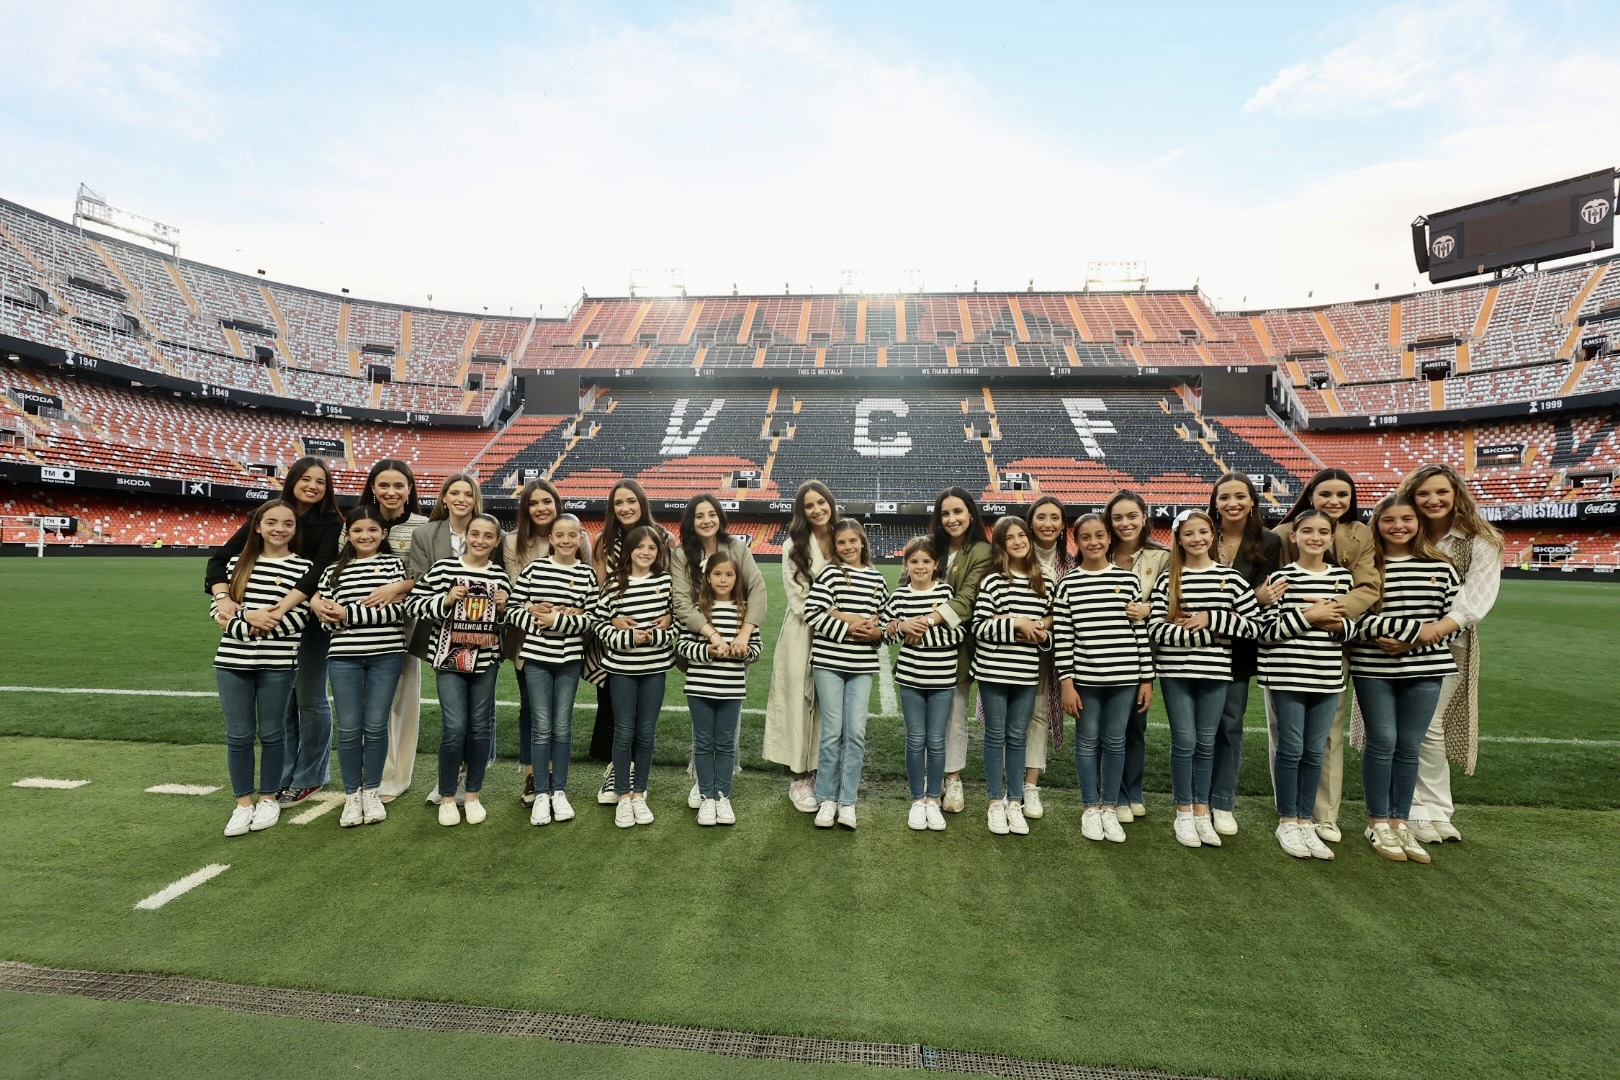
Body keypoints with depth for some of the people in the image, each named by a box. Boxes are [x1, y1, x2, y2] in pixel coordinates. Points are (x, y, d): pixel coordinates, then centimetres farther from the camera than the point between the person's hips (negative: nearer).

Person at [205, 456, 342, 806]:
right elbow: (222, 556, -4)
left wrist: (280, 609, -34)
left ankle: (310, 777, 20)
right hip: (272, 621, 3)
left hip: (312, 620, -3)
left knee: (309, 698, 4)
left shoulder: (330, 524, -8)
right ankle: (284, 776, 24)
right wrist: (223, 598, -22)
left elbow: (319, 573, -21)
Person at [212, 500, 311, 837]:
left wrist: (243, 618, -13)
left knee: (271, 733, 9)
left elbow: (297, 617, -9)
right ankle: (243, 803, 22)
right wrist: (248, 627, -13)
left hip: (278, 664, -3)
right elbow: (218, 606, 6)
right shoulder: (237, 562, 8)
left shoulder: (303, 567, -2)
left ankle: (268, 799, 25)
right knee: (238, 735, 8)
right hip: (232, 661, 3)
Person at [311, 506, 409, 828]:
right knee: (349, 729, 5)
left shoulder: (394, 563, 3)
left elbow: (398, 609, -10)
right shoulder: (334, 570, 10)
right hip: (344, 656, 2)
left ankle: (371, 791, 21)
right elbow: (327, 619, 7)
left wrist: (348, 613, -13)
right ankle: (351, 795, 20)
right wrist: (321, 608, -15)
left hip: (386, 655, -2)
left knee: (376, 726, 5)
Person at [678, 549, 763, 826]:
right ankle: (706, 797, 21)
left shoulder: (745, 610, 2)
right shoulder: (697, 609, -2)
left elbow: (757, 646, 5)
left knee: (726, 743, 10)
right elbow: (683, 645, -4)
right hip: (700, 686, -1)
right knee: (703, 742, 9)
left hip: (732, 688, 1)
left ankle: (723, 796, 23)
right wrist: (708, 650, -19)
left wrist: (744, 649, -16)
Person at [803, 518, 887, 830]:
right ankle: (826, 799, 16)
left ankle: (847, 800, 14)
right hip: (829, 661, -3)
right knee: (832, 731, 2)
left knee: (856, 732, 2)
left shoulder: (877, 580, 9)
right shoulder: (829, 574, -2)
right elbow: (812, 612, -12)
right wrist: (848, 626, -16)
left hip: (863, 665, 3)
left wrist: (876, 632, -7)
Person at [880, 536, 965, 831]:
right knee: (915, 740, 8)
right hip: (910, 677, 1)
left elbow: (960, 631, -10)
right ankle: (917, 800, 22)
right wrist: (903, 626, -13)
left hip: (943, 679, -1)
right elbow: (884, 631, 5)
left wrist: (924, 632, -16)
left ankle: (933, 799, 23)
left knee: (936, 741, 8)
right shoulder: (899, 594, 0)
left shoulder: (946, 592, -4)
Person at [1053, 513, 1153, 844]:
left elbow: (1140, 630, 4)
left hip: (1124, 677, 1)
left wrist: (1147, 679, 2)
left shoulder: (1128, 579, 3)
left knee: (1115, 741, 11)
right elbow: (1062, 635, -4)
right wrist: (1066, 682, -7)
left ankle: (1110, 808, 25)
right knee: (1088, 742, 9)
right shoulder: (1068, 583, -2)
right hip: (1084, 677, -1)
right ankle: (1091, 808, 23)